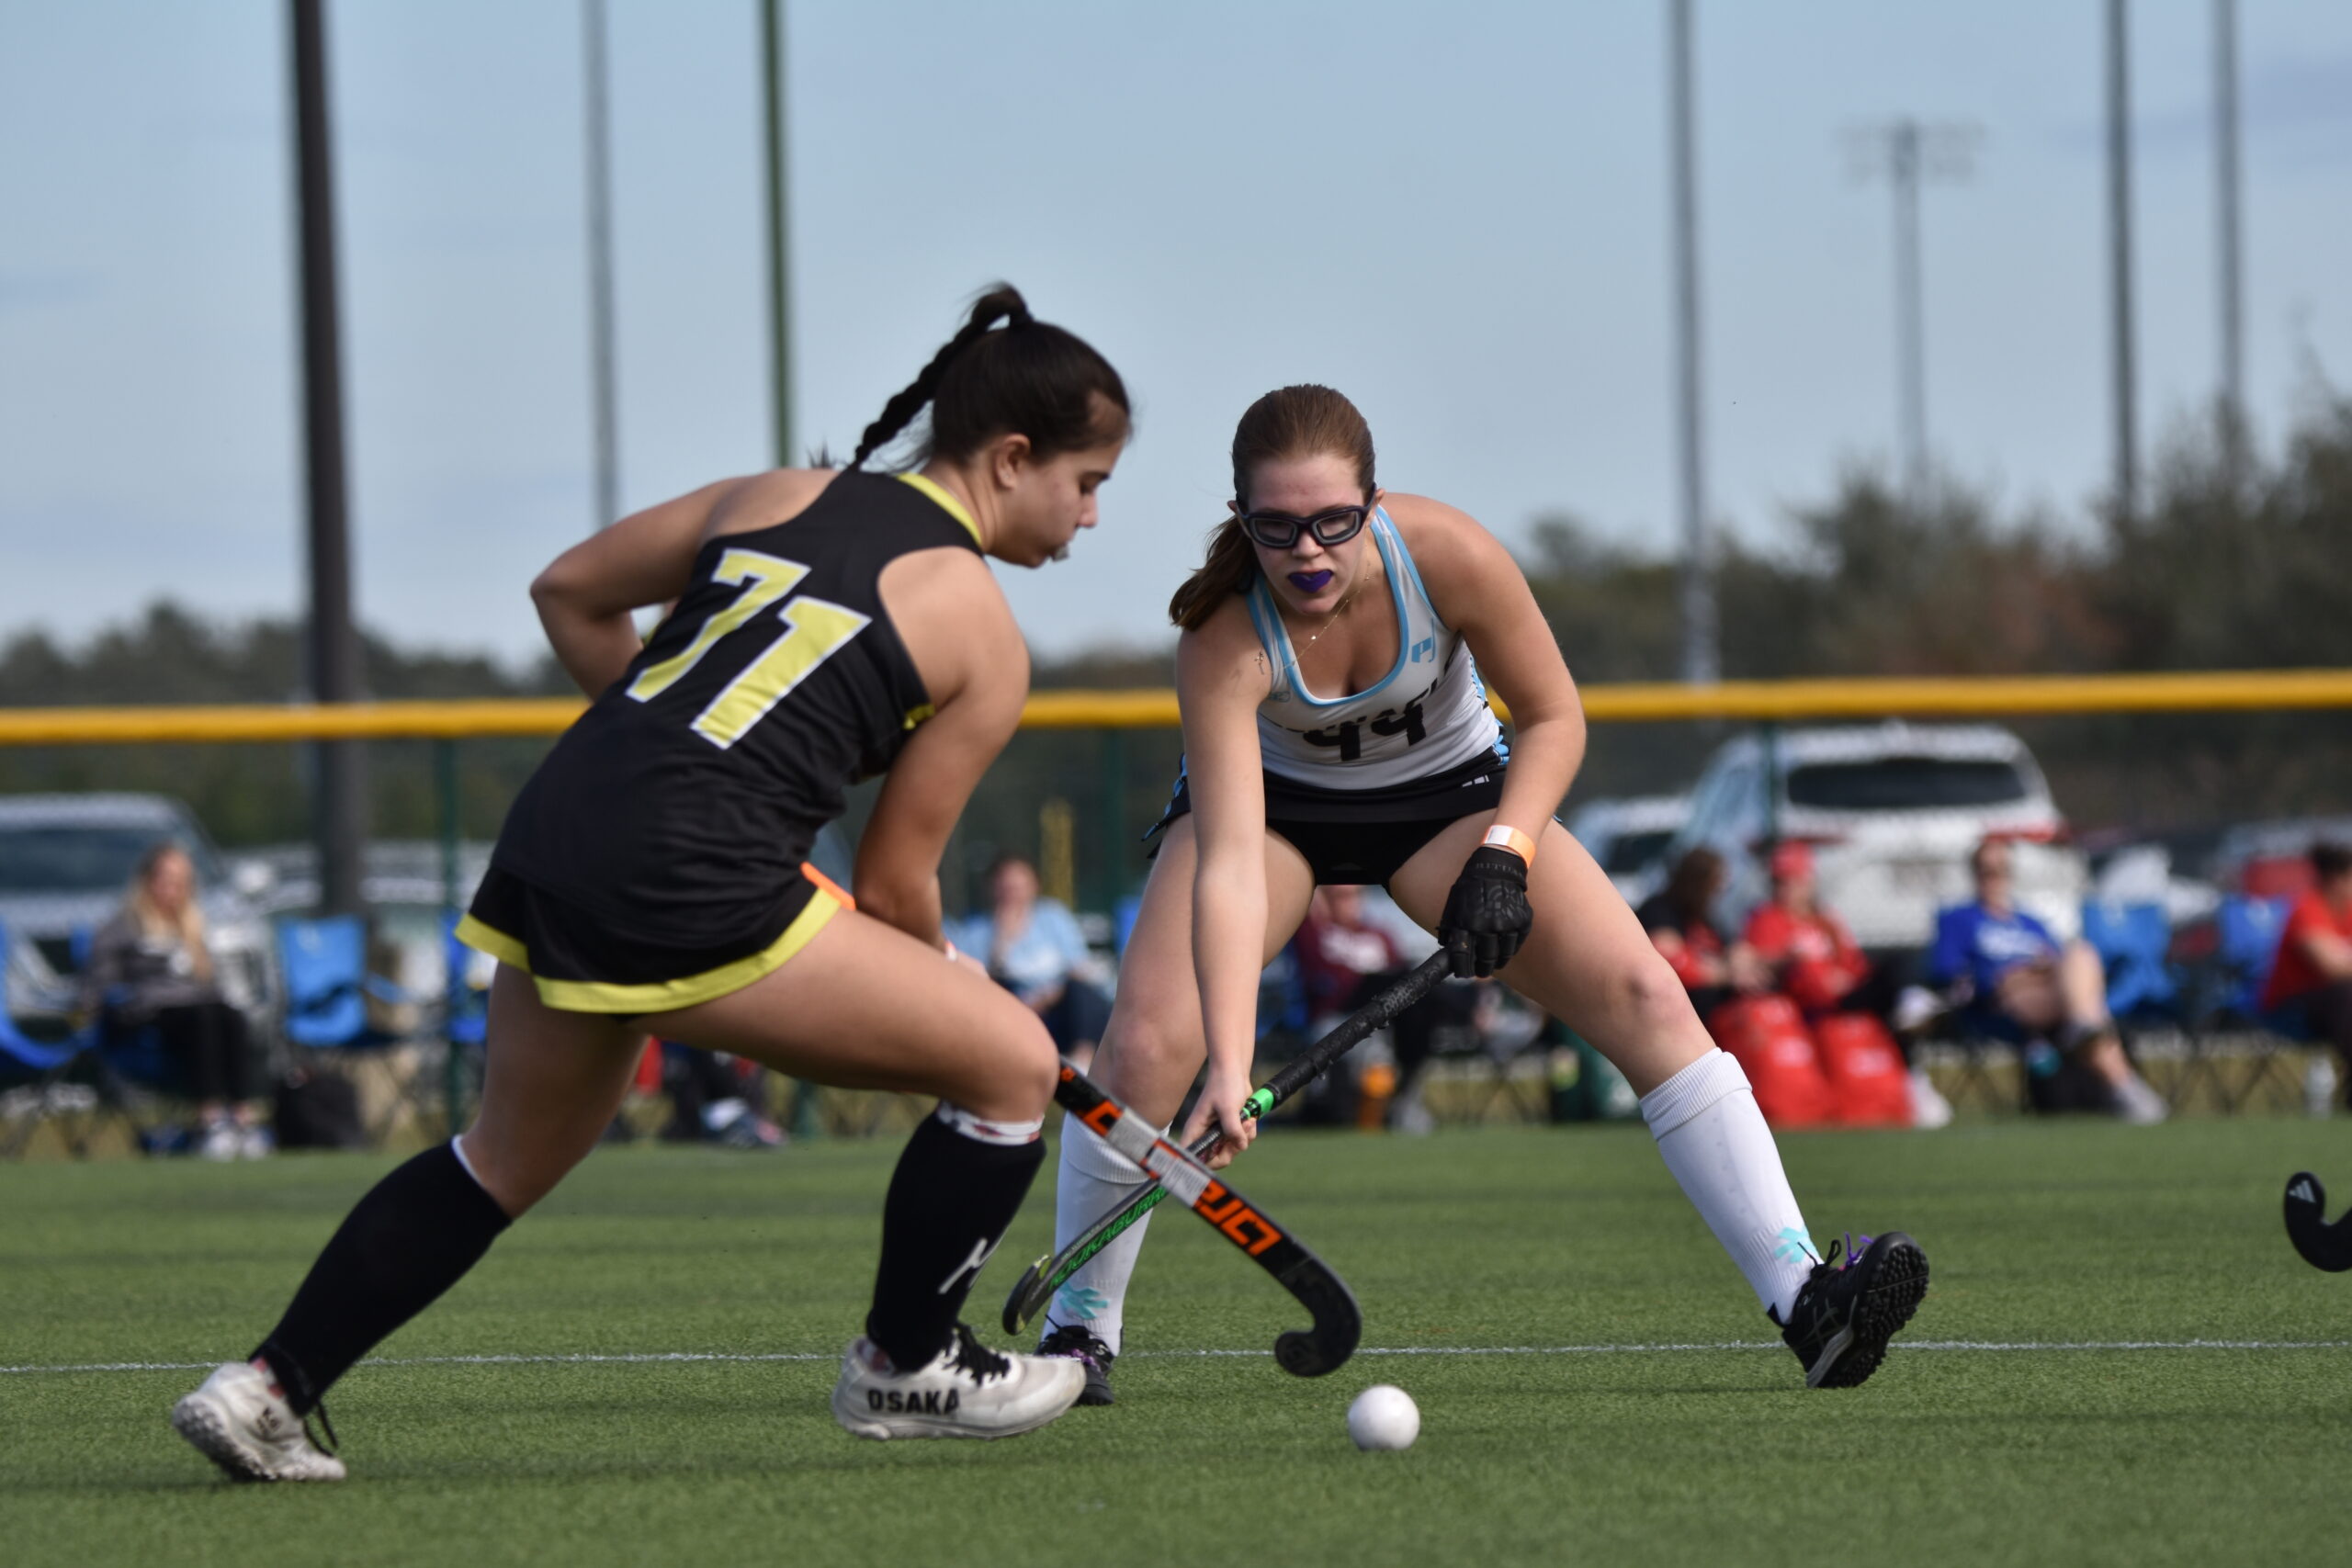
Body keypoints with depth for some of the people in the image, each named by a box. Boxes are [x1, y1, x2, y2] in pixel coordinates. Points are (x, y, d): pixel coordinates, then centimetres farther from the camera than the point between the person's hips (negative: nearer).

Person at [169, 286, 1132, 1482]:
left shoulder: (777, 496, 18)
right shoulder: (983, 641, 2)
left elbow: (568, 590, 25)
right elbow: (896, 882, 5)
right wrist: (939, 985, 24)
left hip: (552, 828, 7)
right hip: (691, 887, -7)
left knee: (510, 1154, 29)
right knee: (1012, 1066, 6)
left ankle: (264, 1392, 25)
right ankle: (901, 1369, 21)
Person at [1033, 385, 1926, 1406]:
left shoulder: (1445, 554, -31)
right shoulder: (1223, 639, -35)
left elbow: (1553, 718, -14)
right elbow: (1229, 862, -41)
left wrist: (1502, 855, -29)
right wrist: (1228, 1068, -50)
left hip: (1446, 786, 1)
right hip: (1272, 794, -1)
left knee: (1645, 996, -16)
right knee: (1143, 1046, -22)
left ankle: (1802, 1297, -18)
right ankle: (1077, 1333, -1)